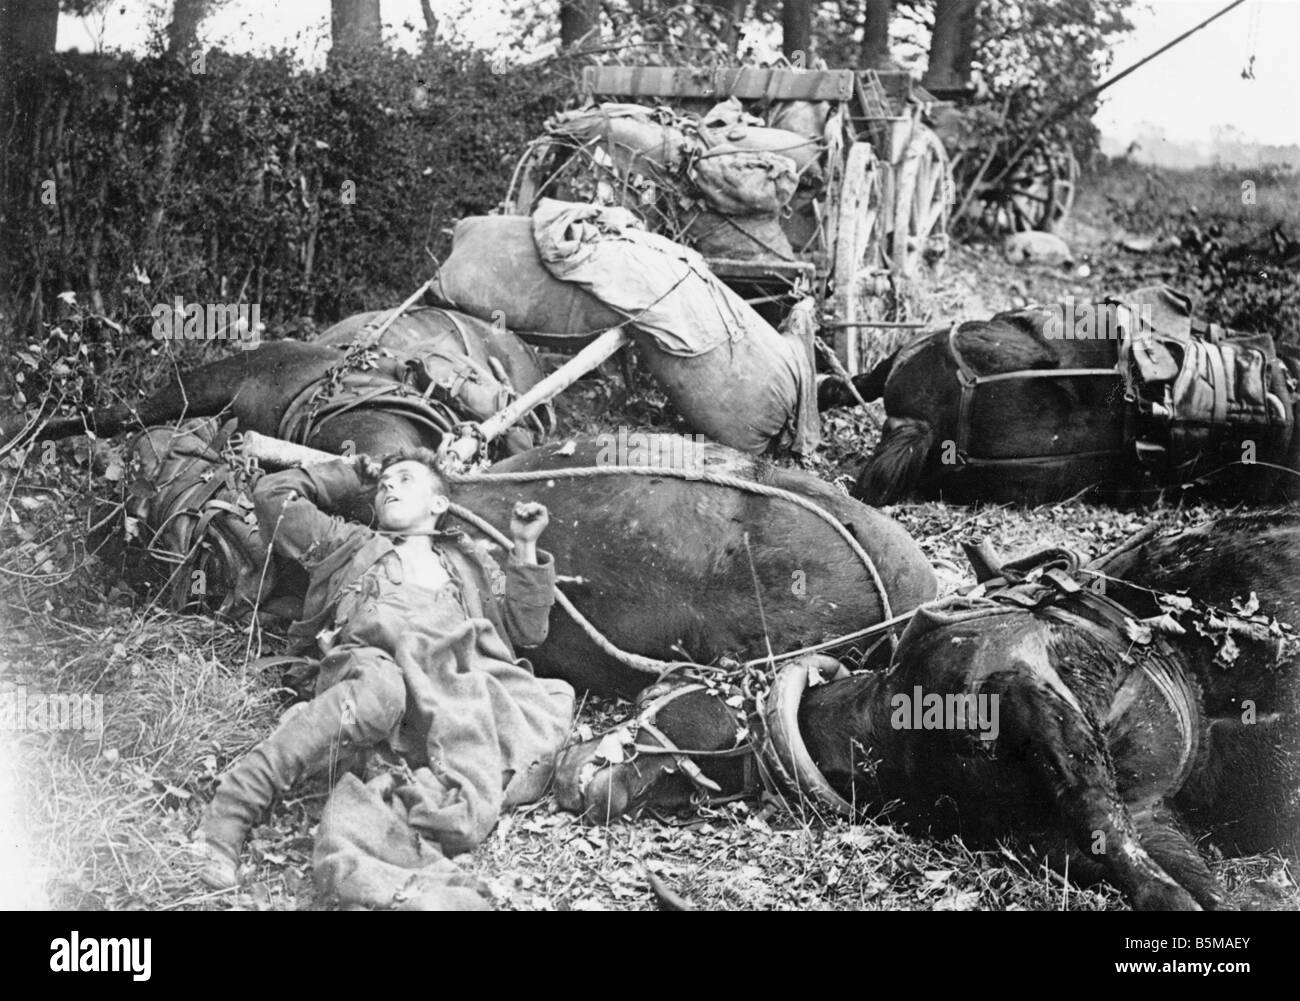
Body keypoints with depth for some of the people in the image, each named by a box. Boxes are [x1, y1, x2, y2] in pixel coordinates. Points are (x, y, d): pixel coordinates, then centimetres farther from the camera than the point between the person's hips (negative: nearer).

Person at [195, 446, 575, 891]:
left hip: (458, 678, 2)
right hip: (371, 665, -2)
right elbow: (273, 494, 34)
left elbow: (525, 630, 30)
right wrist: (351, 475, 42)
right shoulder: (350, 546, 35)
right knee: (381, 689, -42)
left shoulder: (470, 561, 38)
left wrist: (525, 549, 23)